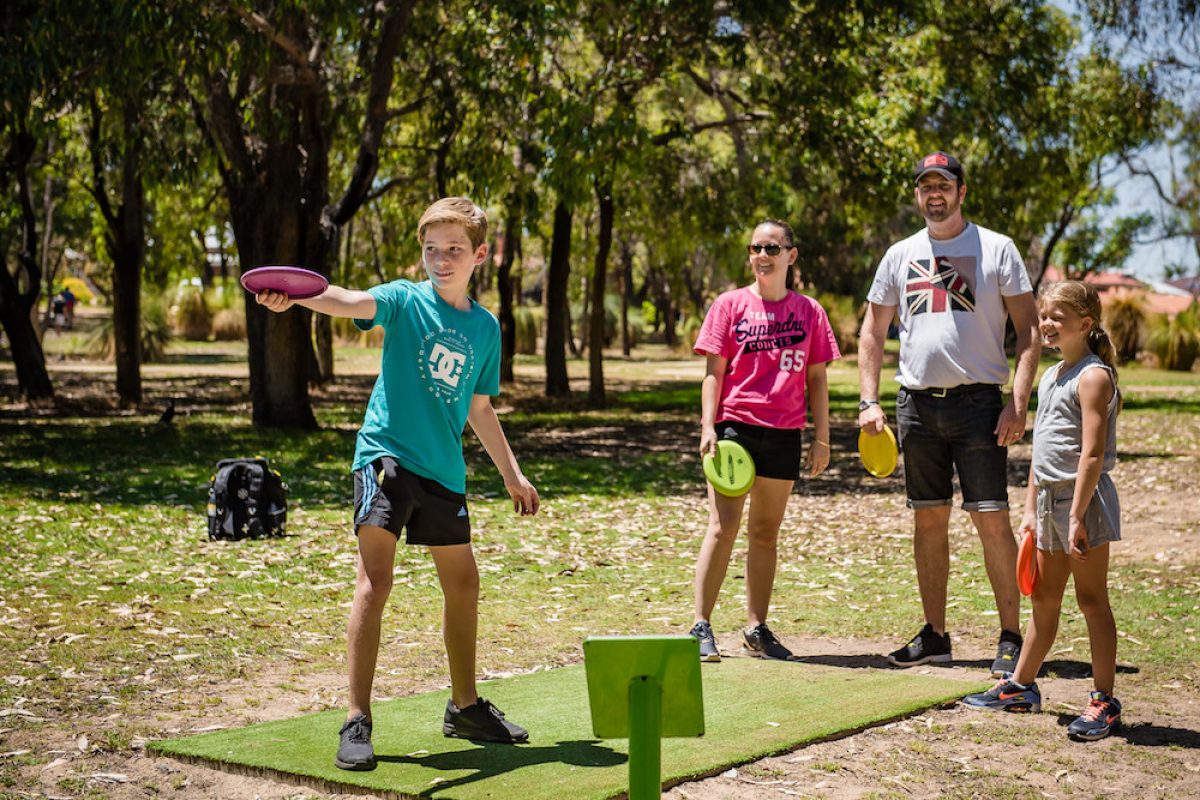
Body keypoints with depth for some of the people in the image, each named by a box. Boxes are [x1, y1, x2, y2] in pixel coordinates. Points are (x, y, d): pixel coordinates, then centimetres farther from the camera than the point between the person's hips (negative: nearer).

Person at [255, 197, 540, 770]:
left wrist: (512, 473, 25)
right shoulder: (405, 300, -2)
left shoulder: (486, 327, 11)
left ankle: (464, 707, 31)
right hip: (387, 454, -5)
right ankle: (357, 721, -9)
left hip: (444, 470, 5)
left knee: (463, 584, 13)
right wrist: (294, 295, -44)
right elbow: (349, 302, -23)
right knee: (374, 581, -14)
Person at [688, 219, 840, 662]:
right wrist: (708, 427, -10)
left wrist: (821, 438, 6)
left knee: (765, 533, 10)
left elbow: (816, 379, 10)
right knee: (723, 527, -9)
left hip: (784, 434, 3)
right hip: (734, 427, -3)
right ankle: (701, 626, -6)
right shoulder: (731, 304, 2)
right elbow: (713, 372, 0)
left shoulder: (809, 311, 7)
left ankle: (757, 628, 18)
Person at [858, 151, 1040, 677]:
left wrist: (1018, 404, -11)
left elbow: (1029, 329, -1)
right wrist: (869, 401, 4)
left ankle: (1011, 637, 2)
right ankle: (934, 634, 18)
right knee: (928, 520, 9)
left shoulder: (996, 249, 2)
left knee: (991, 518, -6)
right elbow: (872, 333, 16)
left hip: (978, 401, -3)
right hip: (917, 403, 4)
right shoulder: (900, 256, 12)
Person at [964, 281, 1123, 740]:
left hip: (1084, 499, -8)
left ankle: (1103, 702, 4)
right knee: (1044, 598, 17)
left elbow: (1092, 453, -20)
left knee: (1091, 599, -3)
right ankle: (1020, 686, 27)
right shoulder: (1050, 377, 15)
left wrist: (1077, 515, -23)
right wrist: (1031, 508, 18)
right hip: (1051, 499, 8)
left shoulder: (1093, 376, -13)